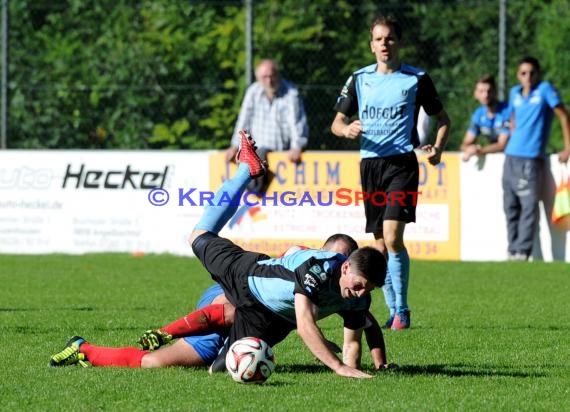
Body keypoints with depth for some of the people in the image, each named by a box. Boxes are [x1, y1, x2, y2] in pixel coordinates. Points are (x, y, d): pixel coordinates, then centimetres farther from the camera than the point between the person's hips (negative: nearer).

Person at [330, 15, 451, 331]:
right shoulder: (359, 79, 9)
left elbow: (442, 118, 11)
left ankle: (401, 311, -9)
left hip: (402, 163, -4)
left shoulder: (417, 79, 2)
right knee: (379, 245, 6)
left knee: (392, 237, -18)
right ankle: (394, 311, 17)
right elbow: (337, 122, 12)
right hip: (369, 163, 4)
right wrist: (346, 129, -12)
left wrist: (437, 148, -6)